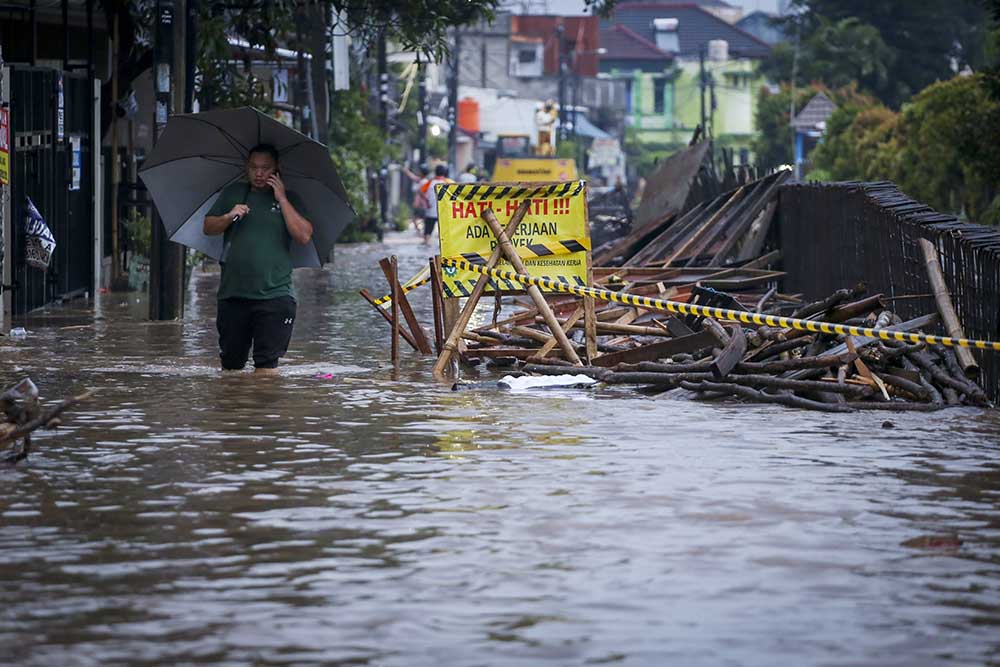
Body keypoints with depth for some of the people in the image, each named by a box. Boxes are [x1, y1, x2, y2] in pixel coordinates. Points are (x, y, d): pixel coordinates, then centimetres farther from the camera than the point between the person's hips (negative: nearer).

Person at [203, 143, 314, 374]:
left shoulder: (288, 199, 8)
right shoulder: (232, 193, 15)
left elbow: (304, 236, -6)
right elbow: (208, 227, 13)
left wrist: (282, 199, -8)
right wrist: (229, 217, -7)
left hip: (274, 294, -3)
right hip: (232, 294, 3)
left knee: (266, 364, -10)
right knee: (230, 362, 9)